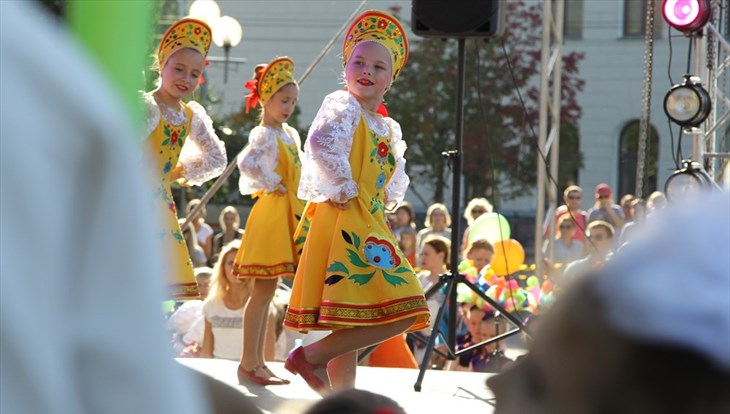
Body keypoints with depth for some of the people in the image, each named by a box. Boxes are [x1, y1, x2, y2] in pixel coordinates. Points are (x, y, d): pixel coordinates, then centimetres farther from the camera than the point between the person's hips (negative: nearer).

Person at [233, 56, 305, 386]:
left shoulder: (291, 134, 16)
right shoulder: (263, 134, -11)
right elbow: (246, 163, -29)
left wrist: (297, 200, 12)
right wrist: (272, 184, -17)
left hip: (290, 215, 9)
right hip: (270, 213, -9)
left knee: (266, 292, 10)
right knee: (263, 291, -8)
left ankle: (256, 362, 13)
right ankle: (248, 364, -6)